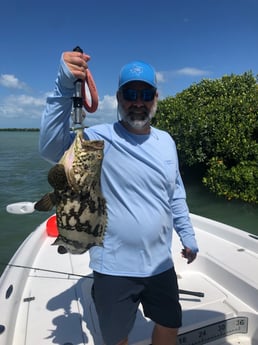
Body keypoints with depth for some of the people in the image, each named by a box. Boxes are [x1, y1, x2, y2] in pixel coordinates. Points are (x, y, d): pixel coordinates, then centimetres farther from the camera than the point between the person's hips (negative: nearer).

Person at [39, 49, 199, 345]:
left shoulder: (166, 141, 2)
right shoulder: (101, 139, -14)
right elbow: (51, 147, -31)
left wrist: (188, 236, 14)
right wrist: (64, 88, -40)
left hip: (160, 263, 5)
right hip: (114, 268, -4)